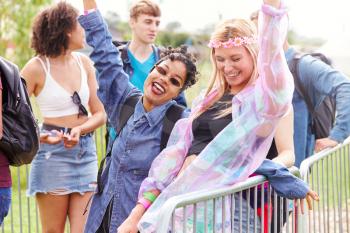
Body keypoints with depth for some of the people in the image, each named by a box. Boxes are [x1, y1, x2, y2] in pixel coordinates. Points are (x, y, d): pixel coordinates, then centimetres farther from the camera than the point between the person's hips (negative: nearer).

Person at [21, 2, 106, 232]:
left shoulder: (84, 63, 8)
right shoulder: (37, 67, -6)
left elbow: (100, 114, 8)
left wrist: (80, 129, -11)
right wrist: (39, 136, -25)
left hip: (86, 151, 4)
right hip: (53, 153, -4)